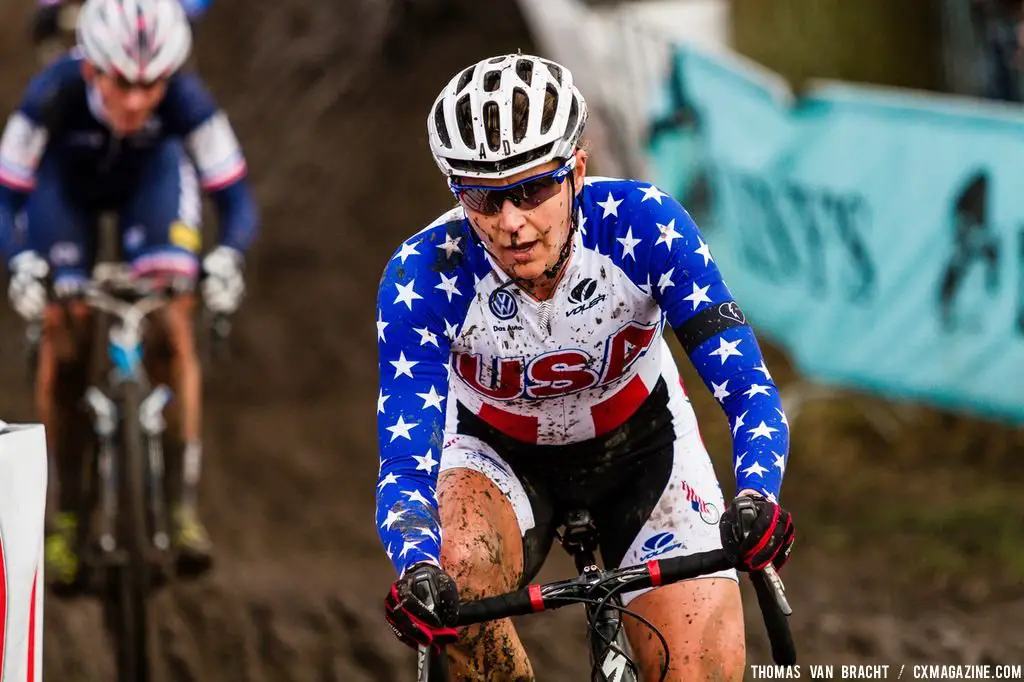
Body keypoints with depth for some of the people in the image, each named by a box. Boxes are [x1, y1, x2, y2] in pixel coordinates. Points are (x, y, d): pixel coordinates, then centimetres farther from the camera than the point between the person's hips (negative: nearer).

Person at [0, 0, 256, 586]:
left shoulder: (187, 101, -36)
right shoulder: (53, 97, -38)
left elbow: (237, 199, -31)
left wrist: (227, 257, -51)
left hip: (149, 180, 0)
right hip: (67, 184, 0)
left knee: (175, 330, -16)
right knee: (60, 343, -11)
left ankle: (185, 498, -10)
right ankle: (63, 509, 2)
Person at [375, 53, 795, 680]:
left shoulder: (646, 226, -29)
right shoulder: (421, 279, -30)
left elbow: (747, 387, -29)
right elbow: (405, 466, -33)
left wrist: (756, 499, -50)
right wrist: (417, 570, -55)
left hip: (639, 442, 1)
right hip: (497, 452, -1)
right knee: (457, 575, -35)